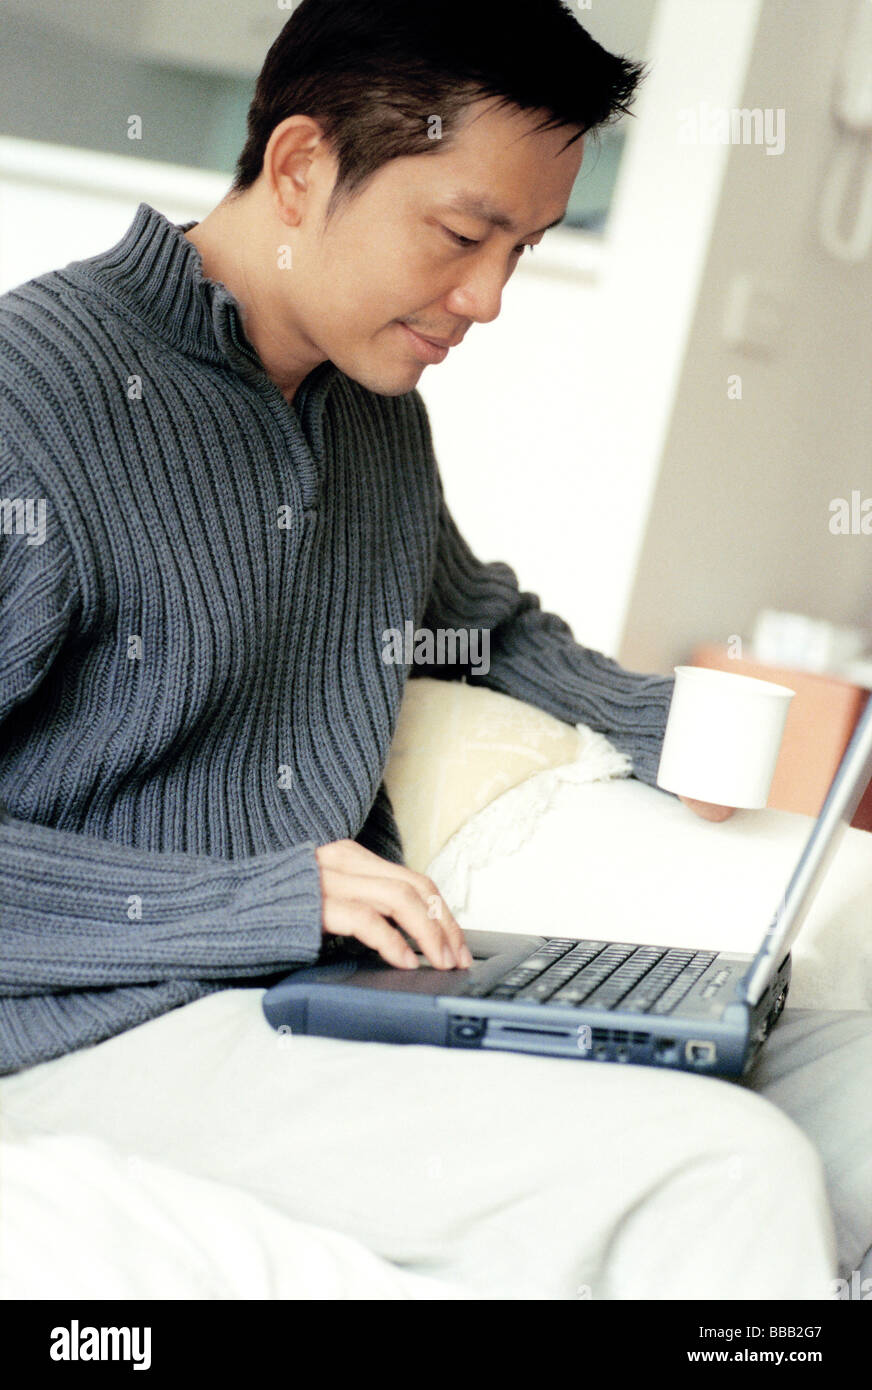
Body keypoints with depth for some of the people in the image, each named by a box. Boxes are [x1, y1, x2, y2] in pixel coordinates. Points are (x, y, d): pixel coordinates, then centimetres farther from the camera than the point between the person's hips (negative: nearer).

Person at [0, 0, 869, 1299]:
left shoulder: (384, 404, 10)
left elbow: (487, 616, 30)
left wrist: (662, 724, 11)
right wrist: (254, 902, -21)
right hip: (110, 1019, -8)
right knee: (718, 1174, -25)